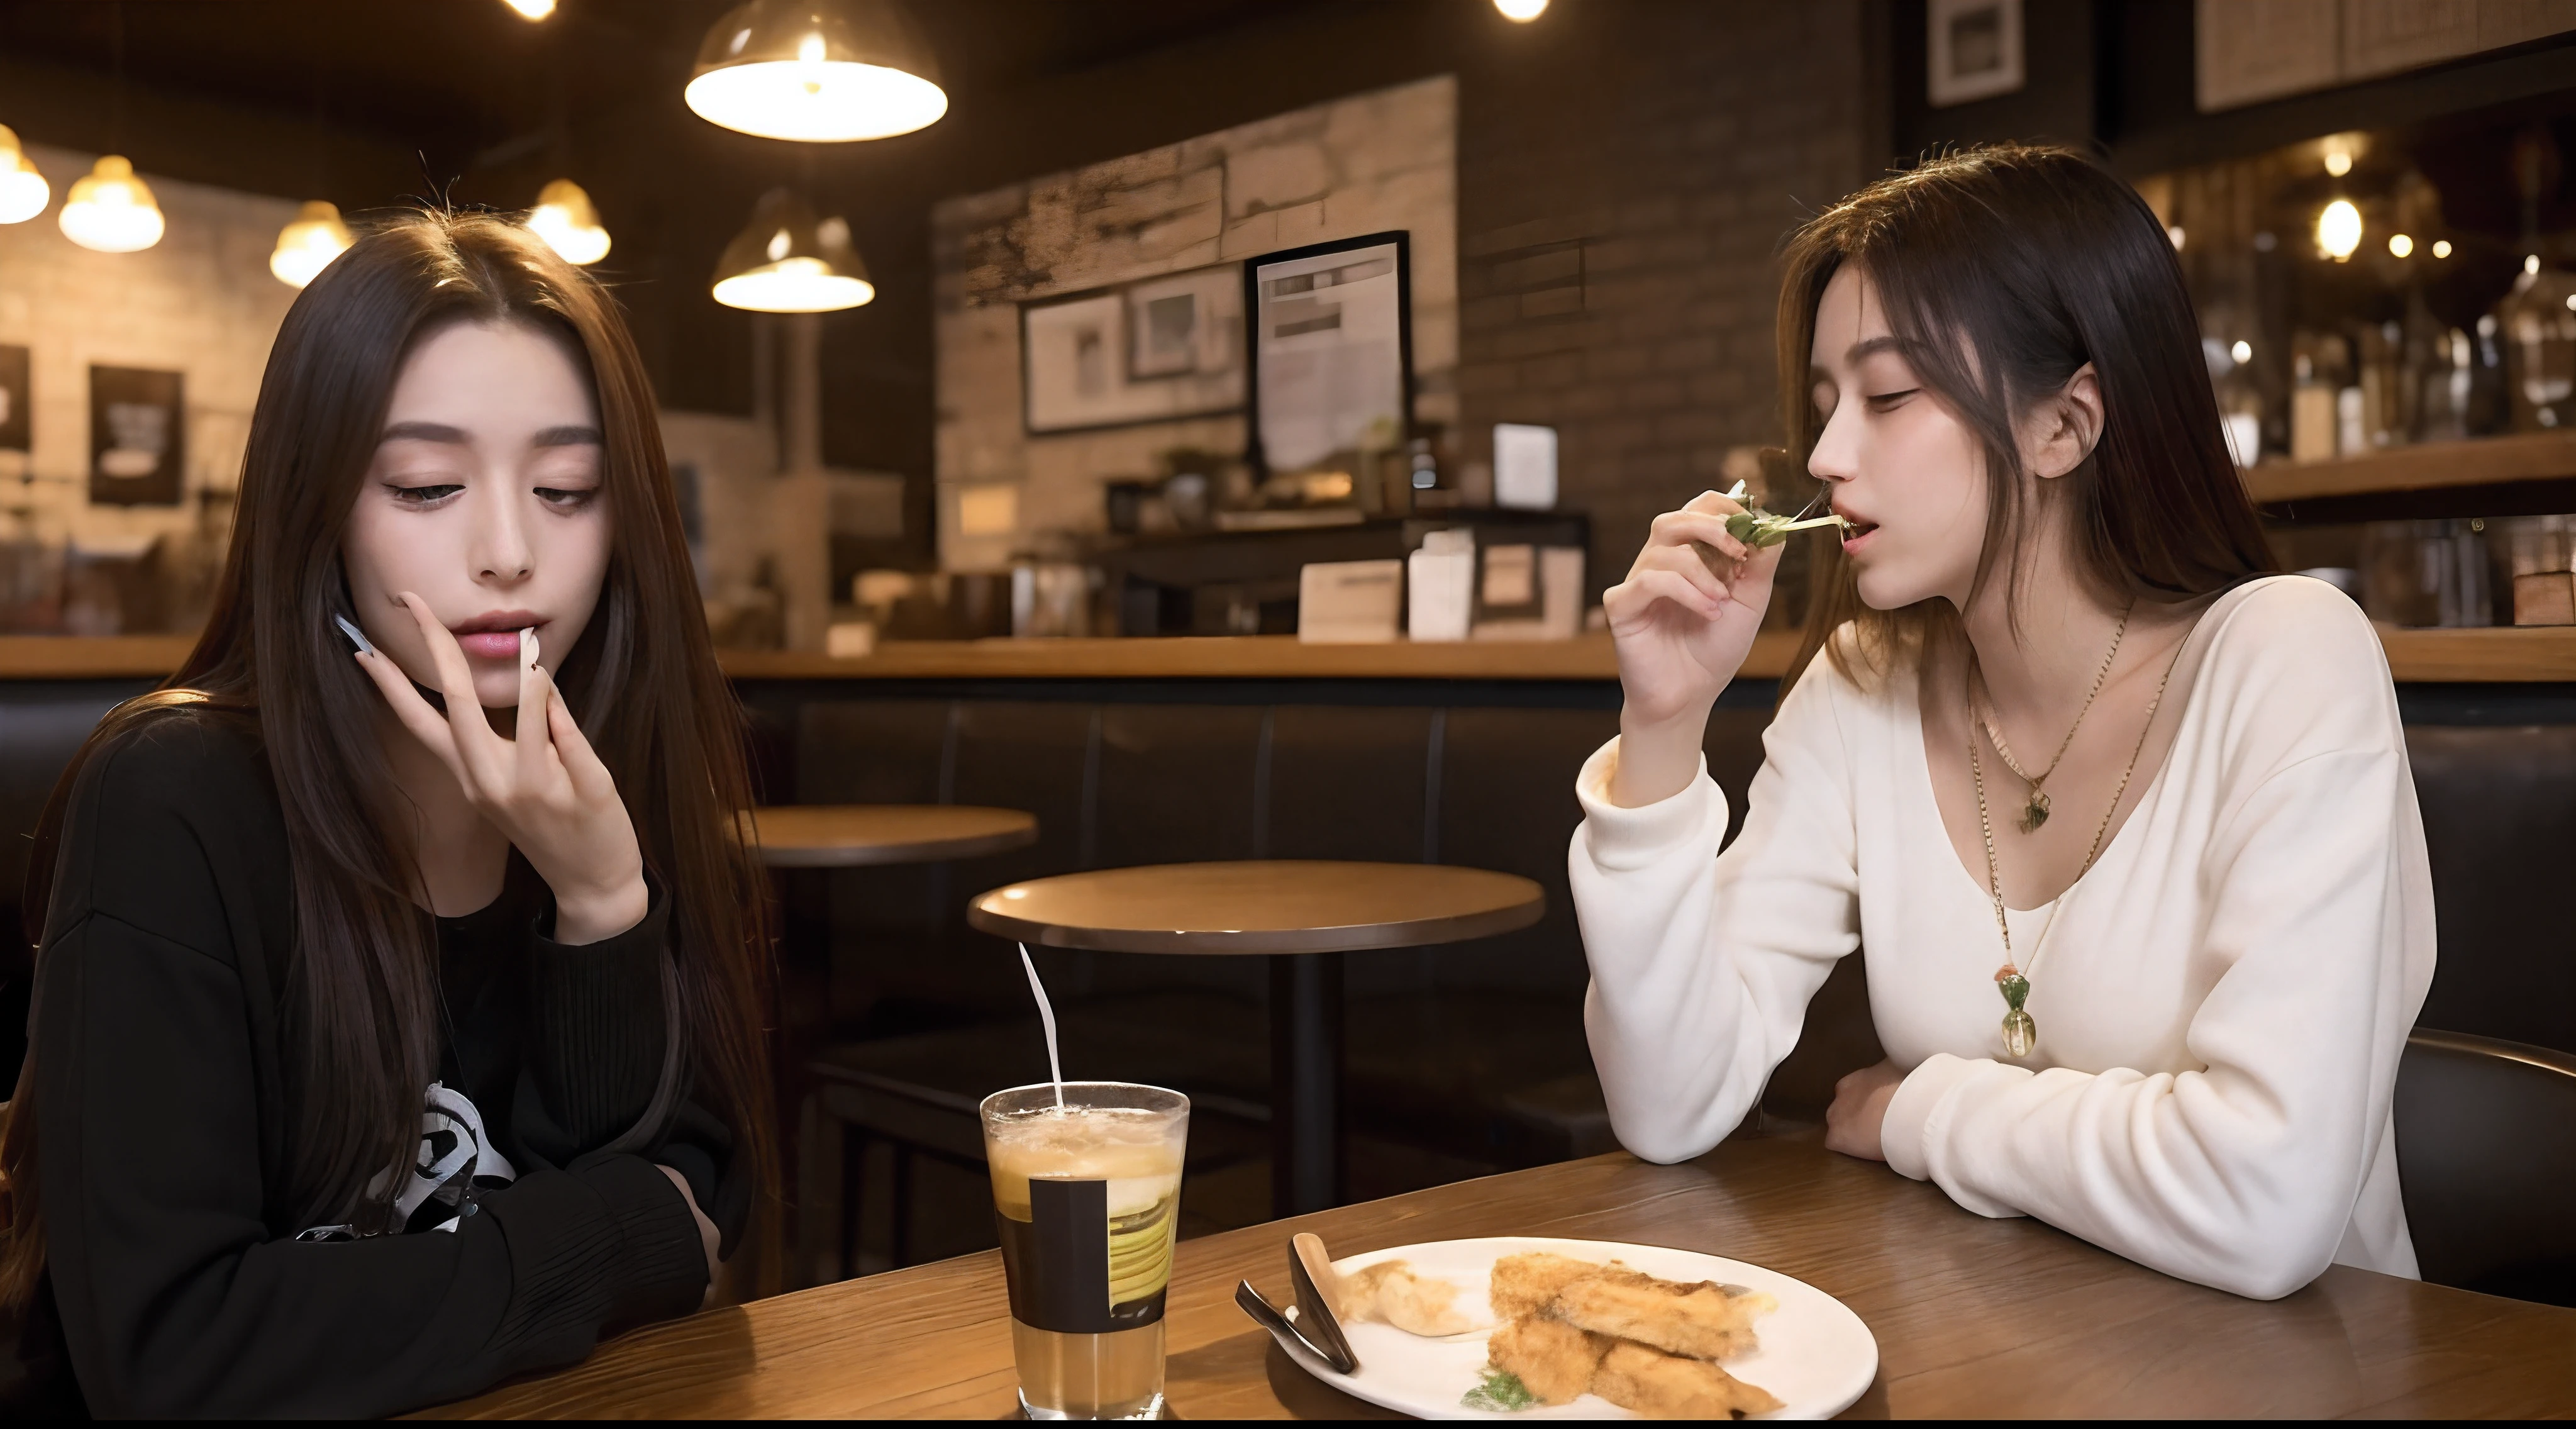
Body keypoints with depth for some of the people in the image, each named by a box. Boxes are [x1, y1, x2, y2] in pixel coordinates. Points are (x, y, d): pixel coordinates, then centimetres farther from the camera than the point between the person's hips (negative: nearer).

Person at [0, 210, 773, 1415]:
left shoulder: (629, 802, -3)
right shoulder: (175, 809, -14)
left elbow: (705, 1215, -6)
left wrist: (604, 906, -19)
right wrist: (626, 1239, -13)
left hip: (565, 1406, 3)